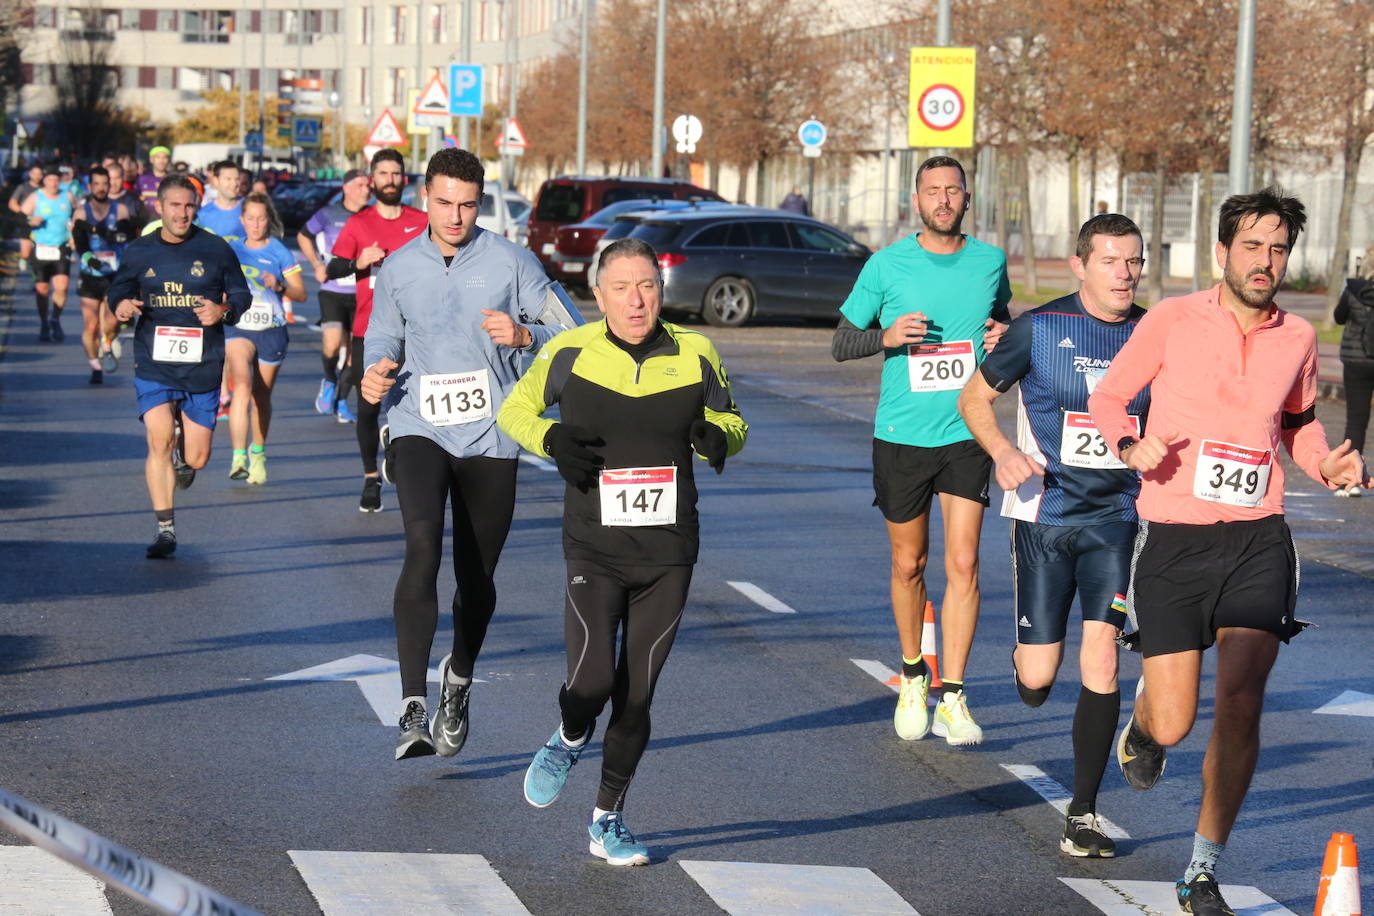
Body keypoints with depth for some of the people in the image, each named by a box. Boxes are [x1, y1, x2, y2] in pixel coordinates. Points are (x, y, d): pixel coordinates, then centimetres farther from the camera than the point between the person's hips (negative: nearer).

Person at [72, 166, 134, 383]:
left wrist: (103, 232, -28)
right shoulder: (82, 212, 0)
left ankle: (108, 345, 14)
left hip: (115, 275, 0)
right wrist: (89, 258, -33)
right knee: (90, 325, -3)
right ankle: (96, 367, 14)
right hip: (90, 276, 0)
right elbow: (78, 240, -14)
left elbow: (127, 235, -14)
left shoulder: (120, 210, 3)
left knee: (111, 320, -18)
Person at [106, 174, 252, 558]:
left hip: (203, 367, 0)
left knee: (196, 457, 4)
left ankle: (182, 445, 45)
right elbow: (119, 288, 15)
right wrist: (121, 304, -9)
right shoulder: (139, 252, 3)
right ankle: (166, 530, -7)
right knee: (159, 442, -16)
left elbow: (241, 293, 7)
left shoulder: (215, 249, 0)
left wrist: (223, 310, -15)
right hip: (154, 364, 0)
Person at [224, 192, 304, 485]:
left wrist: (279, 286, -17)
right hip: (238, 327, 0)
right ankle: (238, 457, -32)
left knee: (262, 396, 11)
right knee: (242, 384, -23)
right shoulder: (232, 250, 7)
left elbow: (301, 294, 0)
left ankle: (258, 454, 33)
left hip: (271, 331, 0)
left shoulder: (278, 252, 1)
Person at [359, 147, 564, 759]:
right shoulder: (398, 268, 7)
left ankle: (459, 680, 39)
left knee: (477, 578, 8)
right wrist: (376, 373, 0)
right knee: (421, 551, -22)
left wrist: (523, 335, -21)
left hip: (490, 437, 0)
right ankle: (413, 709, -25)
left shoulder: (512, 263, -1)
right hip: (420, 429, 0)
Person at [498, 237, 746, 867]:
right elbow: (516, 408, 11)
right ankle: (569, 740, 20)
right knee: (593, 680, -16)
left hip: (668, 555, 2)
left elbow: (731, 423, 14)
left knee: (637, 695, 5)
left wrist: (717, 438, -10)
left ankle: (608, 820, 23)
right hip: (594, 549, -2)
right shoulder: (570, 353, -4)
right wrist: (550, 438, -11)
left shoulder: (695, 356, 0)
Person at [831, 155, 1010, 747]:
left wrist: (1005, 336, -2)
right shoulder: (886, 265, -3)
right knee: (909, 565, 10)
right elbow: (840, 343, 3)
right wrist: (886, 336, -18)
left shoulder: (990, 261, 3)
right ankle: (913, 675, 31)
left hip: (967, 435, 0)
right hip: (901, 435, 0)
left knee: (963, 564, -9)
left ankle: (951, 698, -6)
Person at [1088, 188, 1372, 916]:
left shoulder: (1297, 337, 6)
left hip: (1257, 539, 2)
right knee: (1173, 724, -2)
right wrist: (1130, 445, -16)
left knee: (1241, 702, -14)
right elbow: (1107, 398, 5)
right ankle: (1140, 727, 39)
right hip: (1173, 539, -2)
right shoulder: (1172, 322, -4)